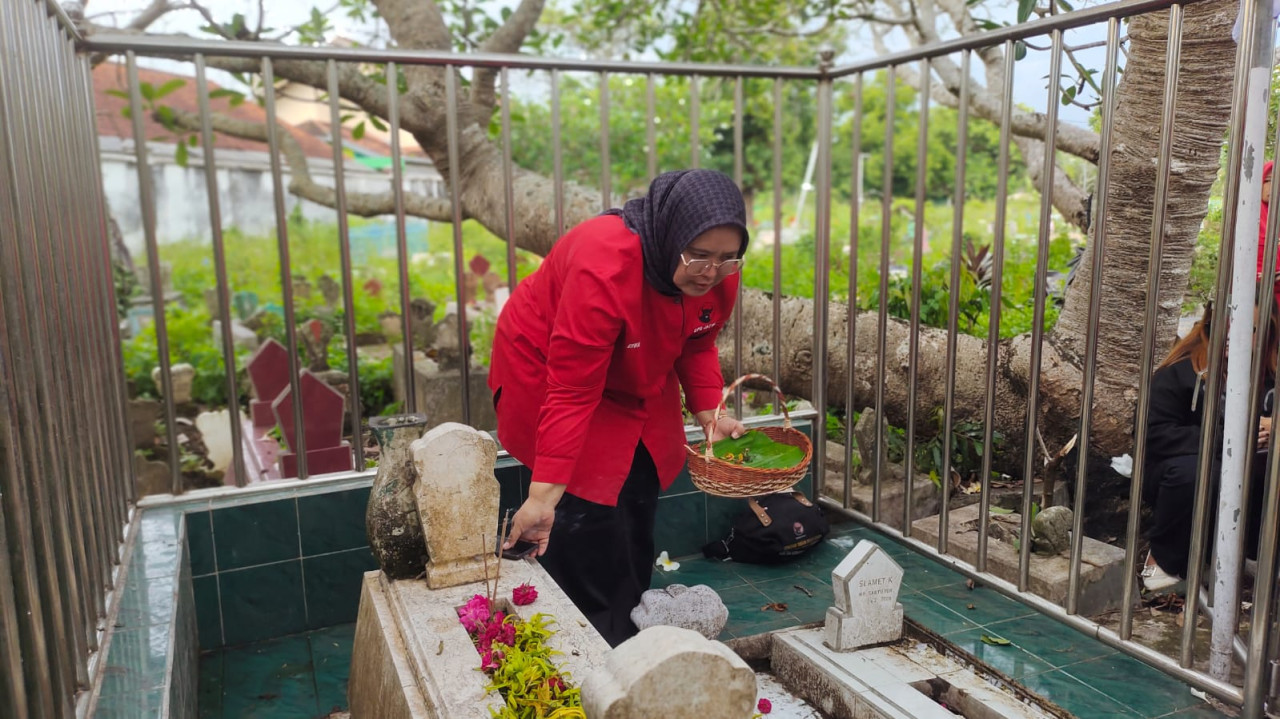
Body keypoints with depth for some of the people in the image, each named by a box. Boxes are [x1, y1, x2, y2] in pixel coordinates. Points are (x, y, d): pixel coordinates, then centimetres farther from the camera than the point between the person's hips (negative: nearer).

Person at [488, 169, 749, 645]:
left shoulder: (719, 271, -18)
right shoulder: (604, 265, -39)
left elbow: (696, 346, 1)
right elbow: (572, 391, -38)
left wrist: (710, 414, -13)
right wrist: (543, 496, -37)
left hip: (636, 380, 7)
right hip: (547, 369, -6)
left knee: (639, 499, 9)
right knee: (585, 509, -13)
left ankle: (630, 633, 29)